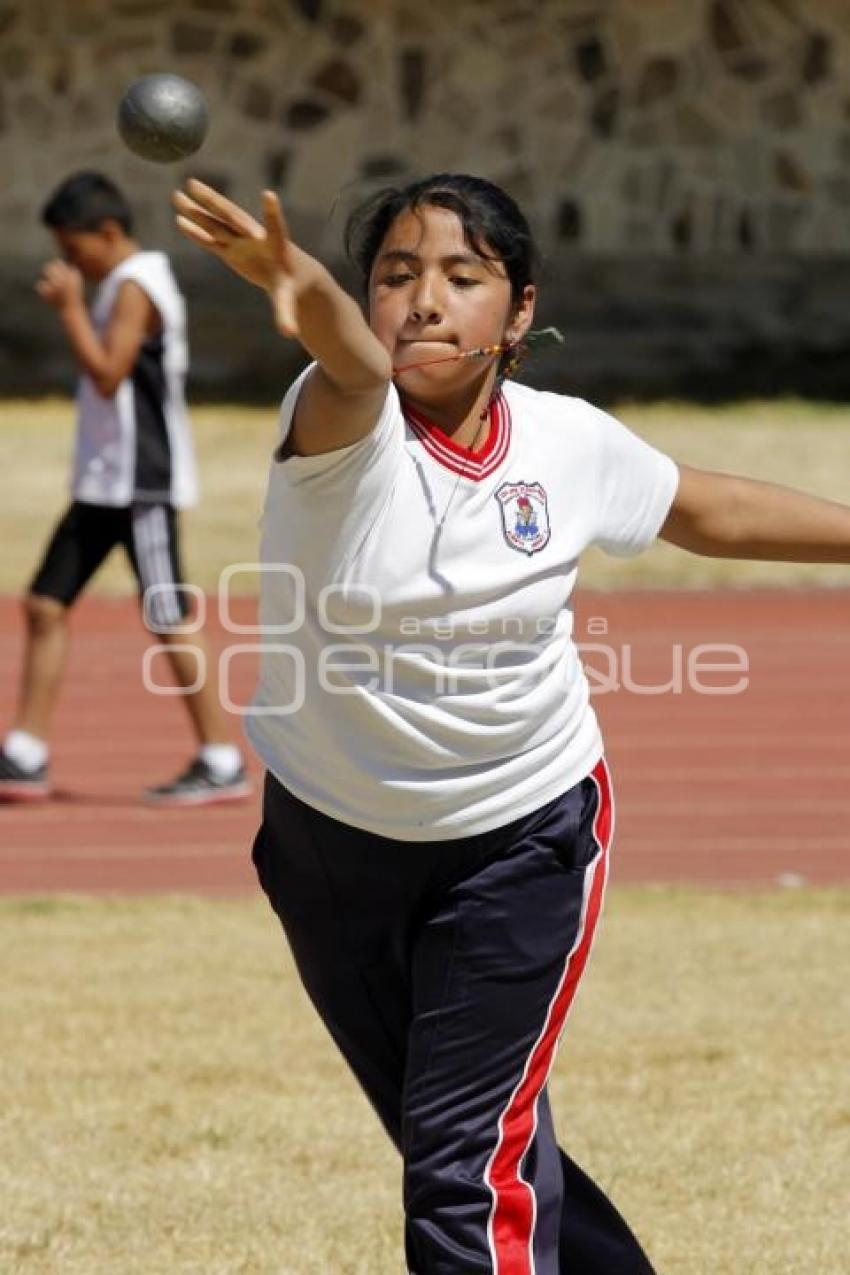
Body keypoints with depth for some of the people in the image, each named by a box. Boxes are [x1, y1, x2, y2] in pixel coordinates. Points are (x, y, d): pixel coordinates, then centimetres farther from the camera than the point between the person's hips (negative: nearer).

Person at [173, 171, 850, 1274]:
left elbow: (707, 511, 10)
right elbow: (353, 369, -46)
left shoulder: (570, 443, -11)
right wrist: (304, 292, -69)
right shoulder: (347, 427, -20)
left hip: (525, 841, -1)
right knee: (453, 1148, 16)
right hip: (331, 841, 1)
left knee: (472, 1164, -14)